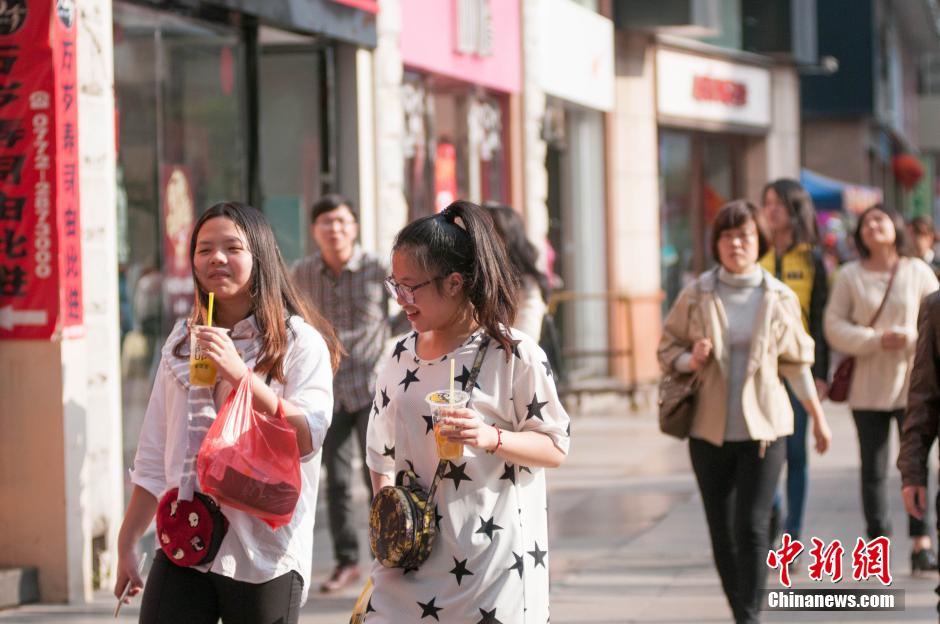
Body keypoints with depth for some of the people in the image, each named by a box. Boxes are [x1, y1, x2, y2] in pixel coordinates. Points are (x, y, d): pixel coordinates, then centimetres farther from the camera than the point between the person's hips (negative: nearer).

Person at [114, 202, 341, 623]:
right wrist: (127, 542, 18)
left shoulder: (300, 342, -2)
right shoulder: (183, 340, 14)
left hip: (264, 556, -4)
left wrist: (240, 374, -24)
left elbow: (309, 438, -16)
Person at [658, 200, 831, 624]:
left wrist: (818, 417, 12)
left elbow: (796, 363, 9)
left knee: (752, 526, -11)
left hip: (763, 427, -2)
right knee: (722, 531, 7)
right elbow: (667, 349, 8)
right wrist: (690, 360, -14)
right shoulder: (696, 296, 1)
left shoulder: (779, 299, 1)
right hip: (709, 428, 2)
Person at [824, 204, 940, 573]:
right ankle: (878, 544, 11)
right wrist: (875, 340, -14)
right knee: (873, 470, 3)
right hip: (868, 386, 1)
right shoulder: (850, 276, 3)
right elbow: (834, 326, -1)